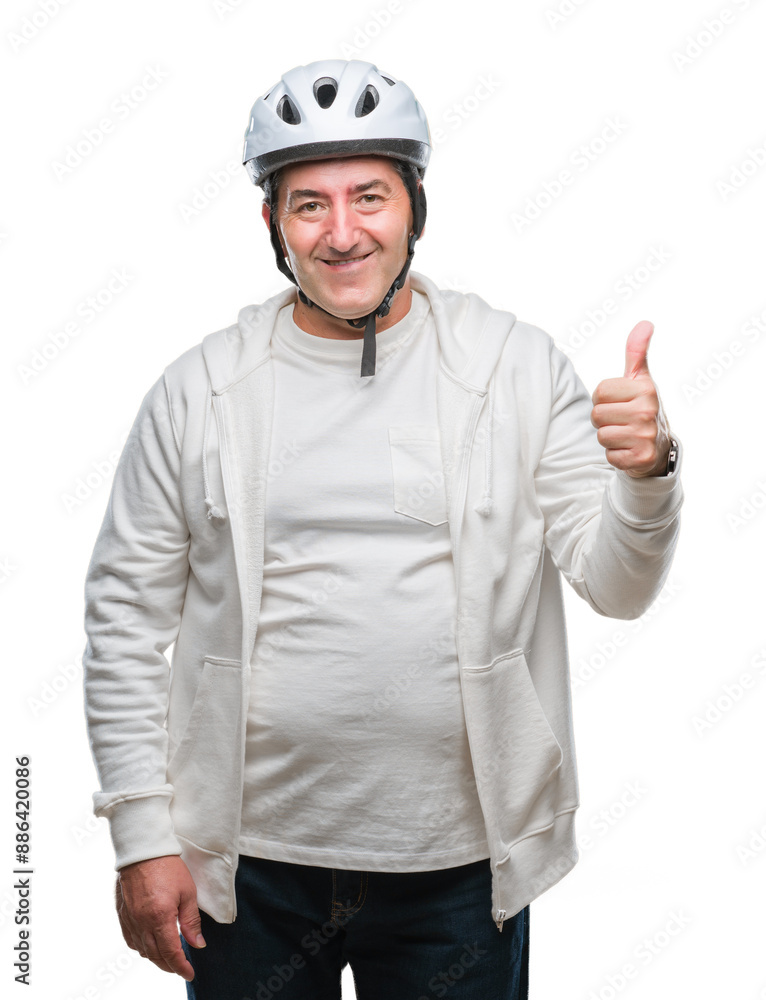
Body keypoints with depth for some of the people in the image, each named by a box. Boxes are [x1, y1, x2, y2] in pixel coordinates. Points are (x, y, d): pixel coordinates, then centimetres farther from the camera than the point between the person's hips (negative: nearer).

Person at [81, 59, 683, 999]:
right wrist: (141, 836, -3)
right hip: (247, 863, 0)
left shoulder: (520, 367, -2)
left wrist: (645, 473, -25)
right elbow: (125, 620, 1)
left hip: (458, 865, 0)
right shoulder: (199, 389, -2)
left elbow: (615, 586, -4)